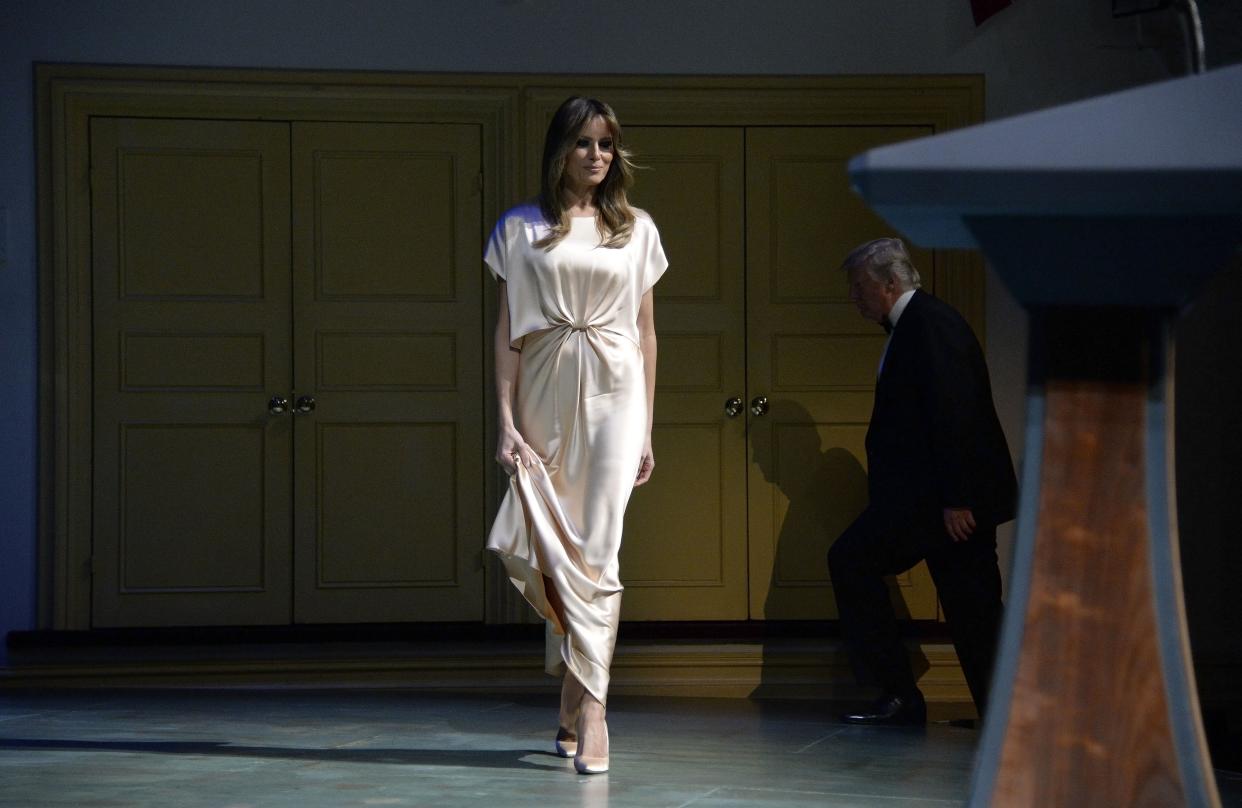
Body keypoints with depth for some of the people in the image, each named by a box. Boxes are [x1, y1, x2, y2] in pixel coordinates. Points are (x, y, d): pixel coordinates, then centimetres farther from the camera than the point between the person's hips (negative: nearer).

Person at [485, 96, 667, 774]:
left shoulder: (636, 230, 11)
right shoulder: (521, 228, 7)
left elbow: (646, 332, 13)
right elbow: (506, 330, 4)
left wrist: (646, 430, 9)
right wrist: (506, 421, -5)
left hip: (611, 393, 0)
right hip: (543, 393, 0)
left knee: (595, 551, -8)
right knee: (532, 550, -1)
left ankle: (587, 704, -10)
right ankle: (575, 684, 20)